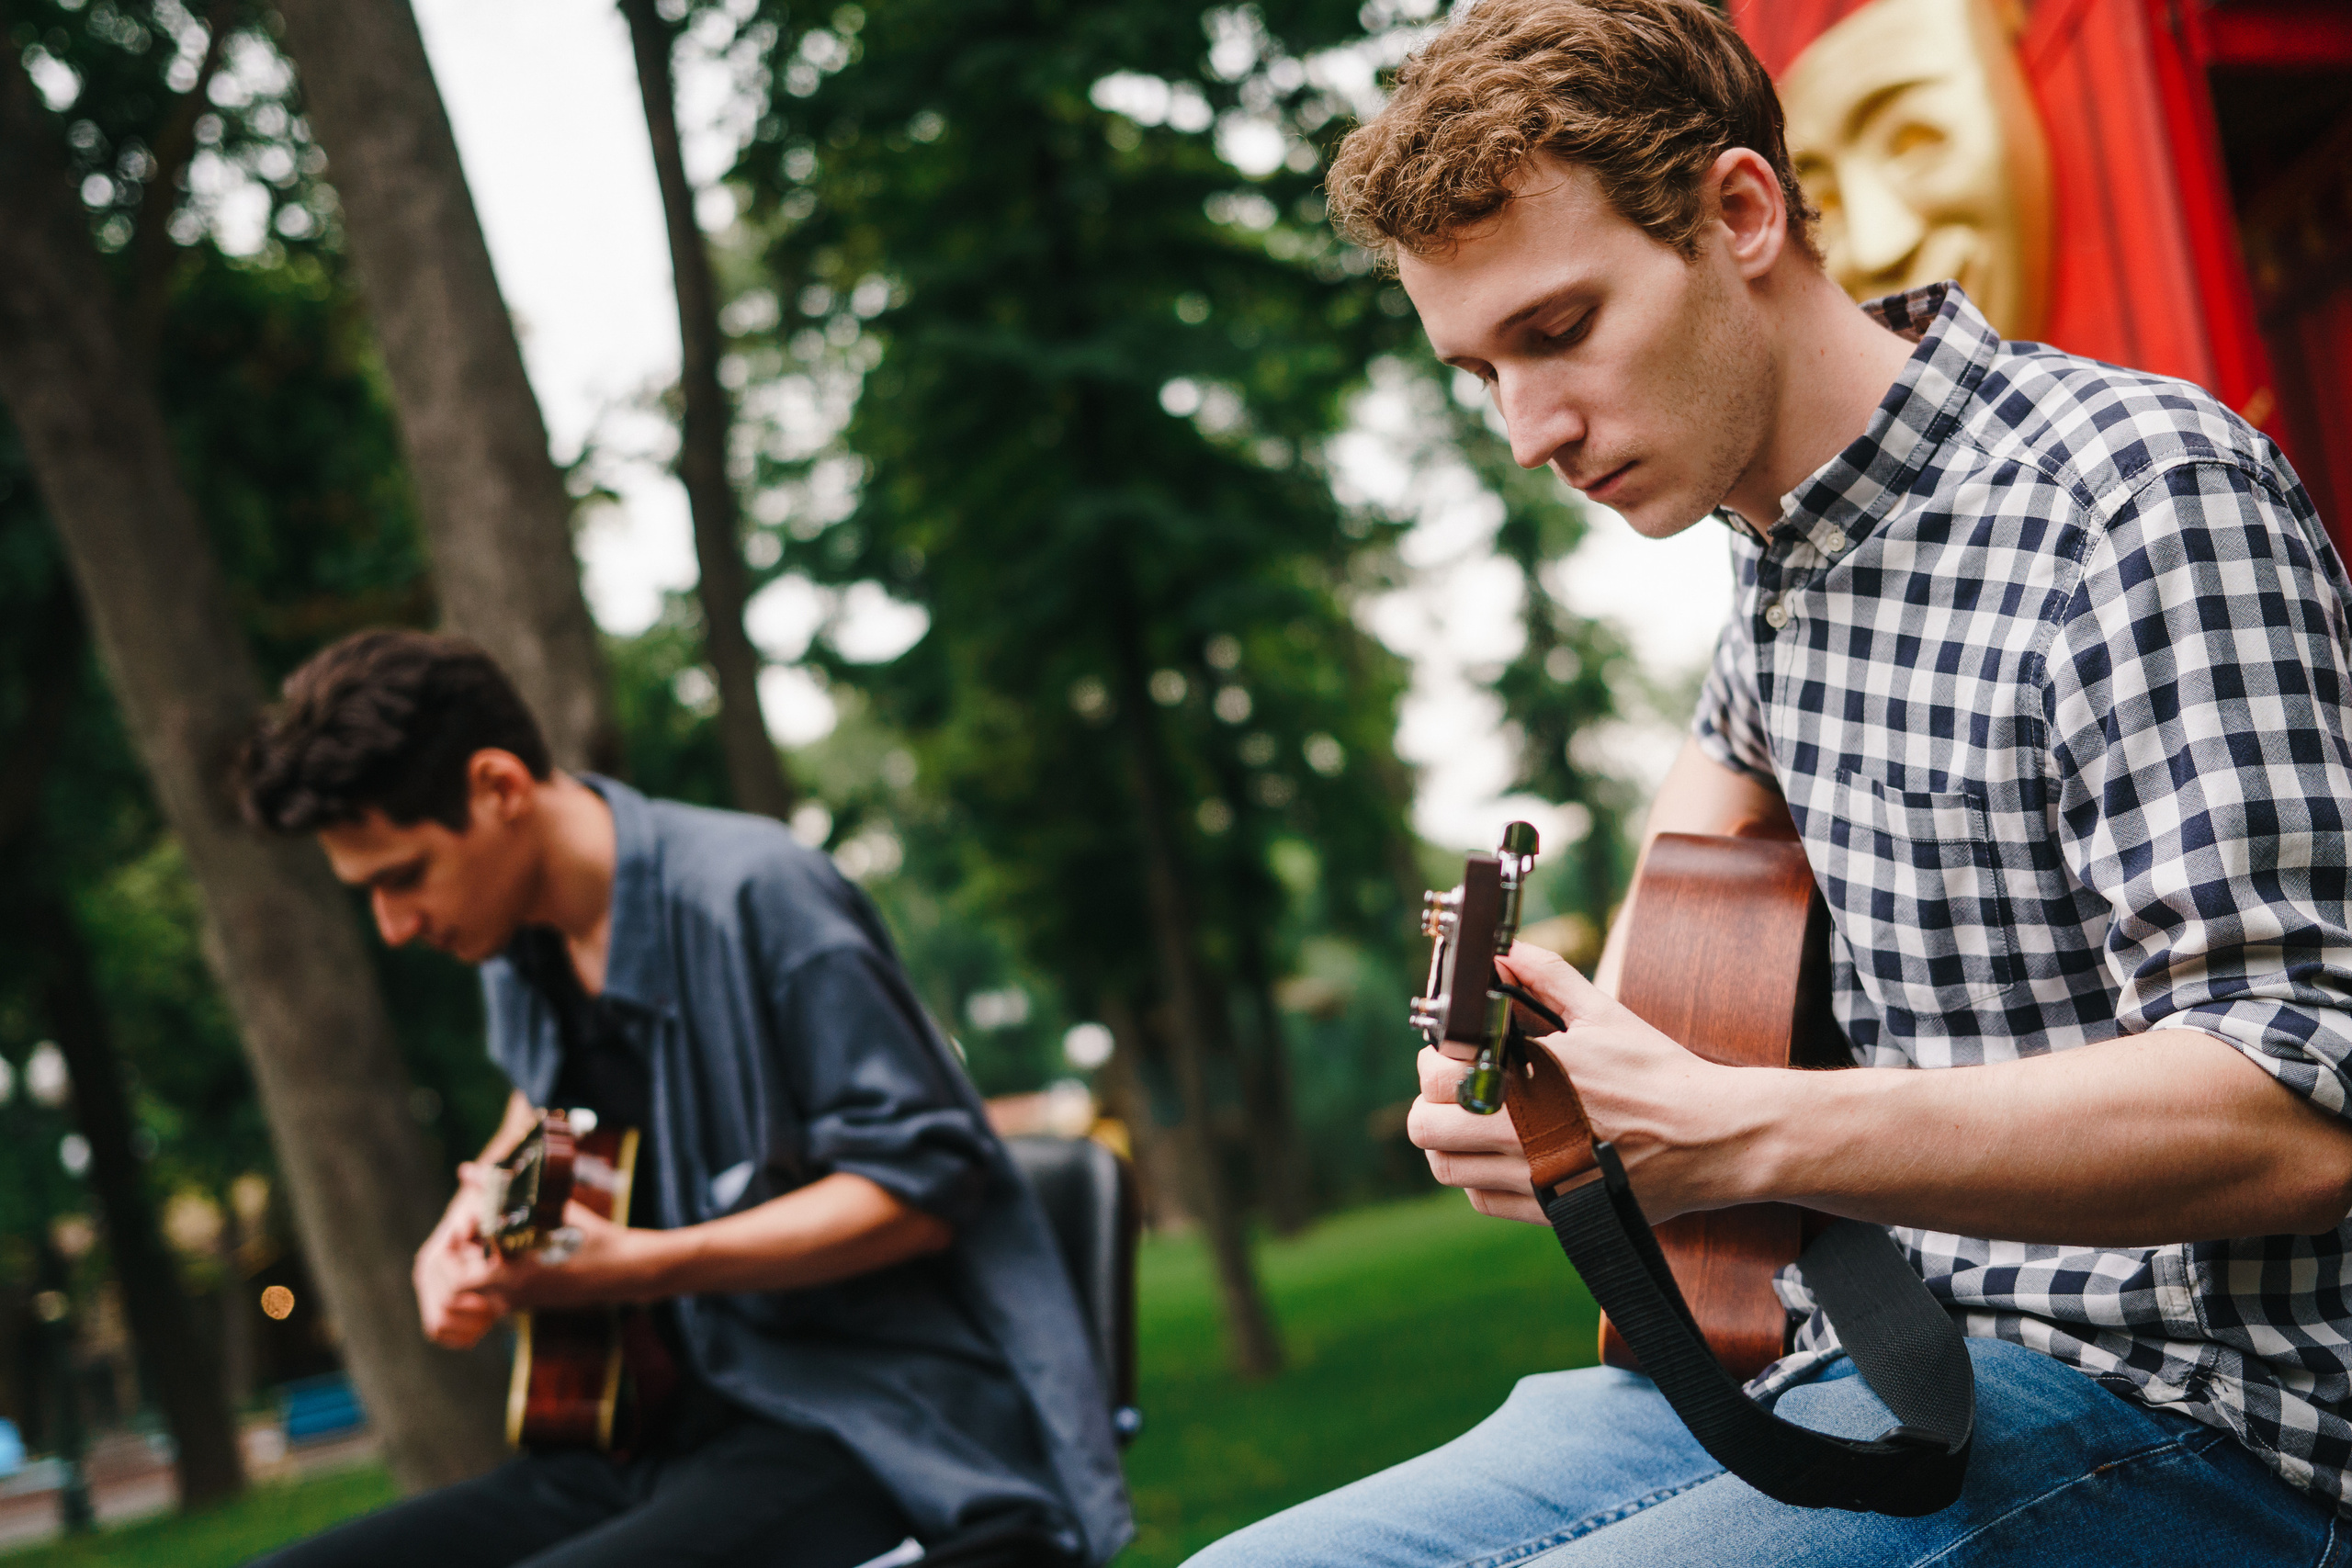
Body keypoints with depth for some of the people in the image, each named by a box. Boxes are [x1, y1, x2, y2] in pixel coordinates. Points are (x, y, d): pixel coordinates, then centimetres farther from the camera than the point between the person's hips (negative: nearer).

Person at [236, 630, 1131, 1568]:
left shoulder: (750, 892, -15)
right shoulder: (520, 945, 9)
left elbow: (923, 1185, -15)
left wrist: (638, 1265, -21)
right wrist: (480, 1209, 11)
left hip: (881, 1439, -8)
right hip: (672, 1435, 8)